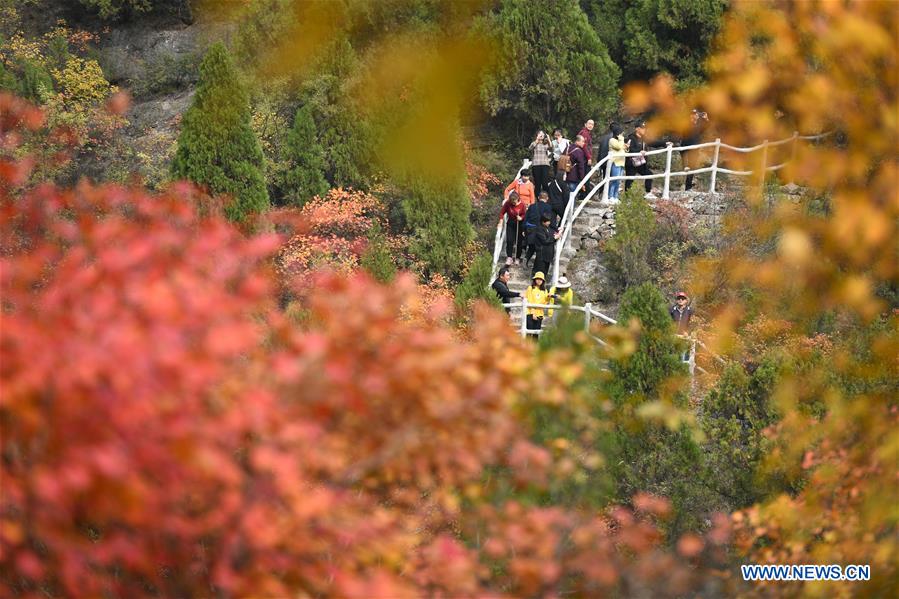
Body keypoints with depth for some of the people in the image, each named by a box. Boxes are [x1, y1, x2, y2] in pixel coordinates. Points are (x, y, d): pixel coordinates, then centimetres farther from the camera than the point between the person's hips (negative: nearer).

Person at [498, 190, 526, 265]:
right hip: (510, 223, 1)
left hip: (520, 224, -1)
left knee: (519, 241, 5)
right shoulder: (507, 204, -12)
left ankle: (517, 258, 17)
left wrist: (521, 218, -23)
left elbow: (524, 214, -3)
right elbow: (502, 212, -2)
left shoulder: (522, 205, -15)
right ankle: (509, 257, -8)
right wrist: (501, 222, -10)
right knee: (509, 240, -10)